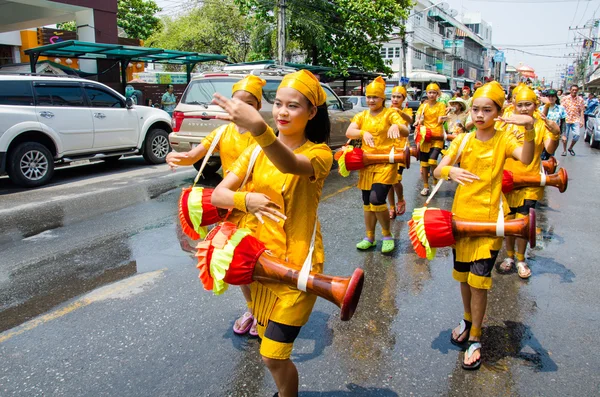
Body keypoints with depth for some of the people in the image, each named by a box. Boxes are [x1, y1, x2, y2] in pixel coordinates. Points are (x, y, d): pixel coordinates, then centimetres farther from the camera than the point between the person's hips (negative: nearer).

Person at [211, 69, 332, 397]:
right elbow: (218, 194, -6)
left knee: (273, 355, -2)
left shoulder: (319, 153, -13)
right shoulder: (258, 150, 2)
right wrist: (246, 200, -28)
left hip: (297, 264, -5)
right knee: (269, 342, 20)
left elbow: (290, 165, -38)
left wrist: (258, 127, -57)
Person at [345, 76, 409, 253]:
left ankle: (387, 236, 4)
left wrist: (396, 126, -37)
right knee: (367, 202, 11)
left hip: (386, 162, -5)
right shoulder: (361, 116, 7)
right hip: (367, 163, 5)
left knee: (377, 199, -17)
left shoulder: (391, 113, -3)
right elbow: (349, 132, -8)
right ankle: (370, 237, 26)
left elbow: (406, 132, -16)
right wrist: (363, 132, -28)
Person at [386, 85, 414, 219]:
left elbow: (410, 120, -23)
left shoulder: (406, 111, 1)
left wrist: (400, 112, -42)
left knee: (396, 179, -11)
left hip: (400, 148, -3)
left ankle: (401, 201, 18)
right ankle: (392, 208, 16)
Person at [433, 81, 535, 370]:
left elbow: (526, 159, -26)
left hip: (488, 220, -3)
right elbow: (437, 170, -9)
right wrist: (450, 170, -31)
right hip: (461, 216, 4)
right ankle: (468, 320, 40)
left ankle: (475, 339, 15)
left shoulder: (504, 140, -6)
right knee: (463, 276, 16)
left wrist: (529, 129, -41)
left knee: (478, 280, -2)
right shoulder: (463, 140, 2)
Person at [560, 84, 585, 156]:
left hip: (576, 120, 1)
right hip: (566, 119, 0)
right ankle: (564, 150, 19)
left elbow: (581, 111, 5)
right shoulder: (564, 98, 2)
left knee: (577, 135, -10)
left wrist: (582, 121, -2)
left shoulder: (580, 99, 5)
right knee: (565, 136, 2)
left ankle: (570, 148, 13)